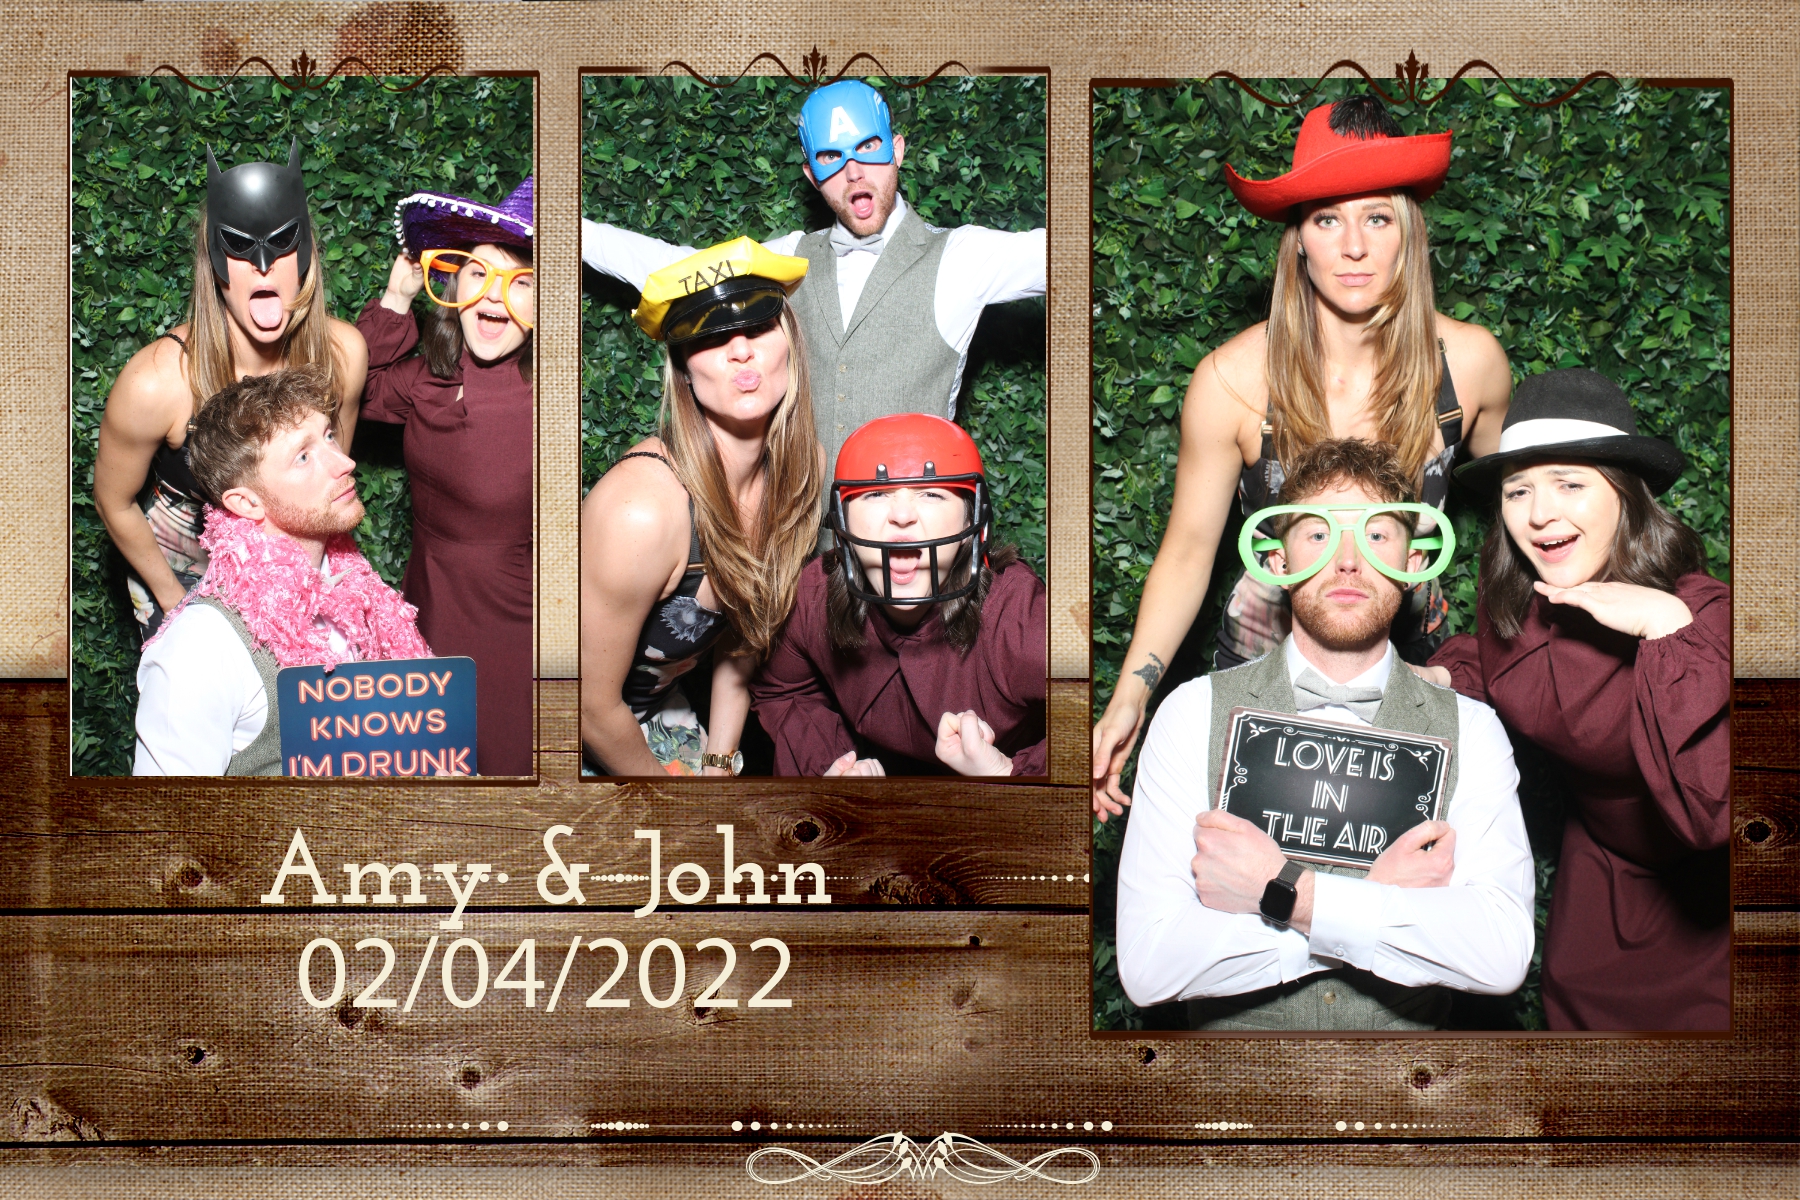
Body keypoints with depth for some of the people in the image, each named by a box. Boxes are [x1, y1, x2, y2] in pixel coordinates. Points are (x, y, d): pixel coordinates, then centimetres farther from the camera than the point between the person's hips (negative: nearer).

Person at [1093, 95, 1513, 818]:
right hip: (1265, 658, -2)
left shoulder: (1469, 362, -13)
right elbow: (1187, 552, -9)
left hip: (1413, 652, 2)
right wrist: (1129, 698, -17)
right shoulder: (1233, 380, -19)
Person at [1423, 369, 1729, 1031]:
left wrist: (1670, 630, -45)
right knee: (1572, 1016, 20)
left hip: (1708, 902, -5)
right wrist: (1441, 677, -10)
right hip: (1597, 871, 5)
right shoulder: (1511, 604, -14)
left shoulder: (1702, 615, -32)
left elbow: (1715, 814, -46)